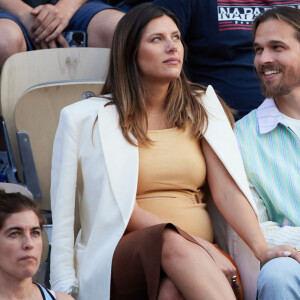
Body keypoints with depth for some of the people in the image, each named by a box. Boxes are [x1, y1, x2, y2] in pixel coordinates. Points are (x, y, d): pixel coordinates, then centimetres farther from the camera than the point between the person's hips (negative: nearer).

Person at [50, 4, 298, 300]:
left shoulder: (202, 109, 18)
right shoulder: (93, 119, 7)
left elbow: (227, 190, 5)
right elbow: (124, 210, -3)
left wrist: (261, 248, -14)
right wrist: (195, 242, -18)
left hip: (198, 255, 2)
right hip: (124, 258, -2)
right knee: (171, 243, -39)